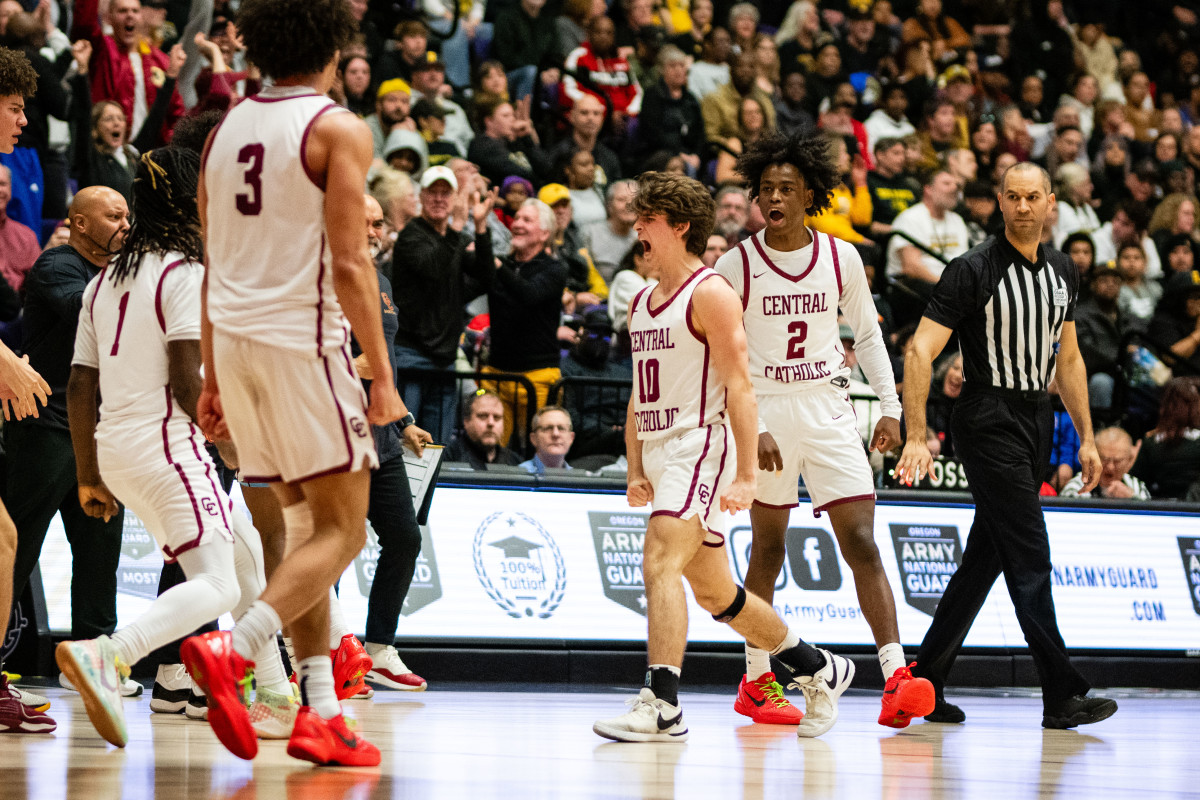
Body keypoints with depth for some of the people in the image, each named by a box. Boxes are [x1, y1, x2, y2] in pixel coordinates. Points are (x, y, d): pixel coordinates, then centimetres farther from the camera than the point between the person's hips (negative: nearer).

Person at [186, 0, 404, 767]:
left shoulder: (228, 128, 14)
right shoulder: (338, 128, -7)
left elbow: (214, 267, 16)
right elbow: (348, 262, -14)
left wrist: (214, 378, 21)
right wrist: (382, 377, -10)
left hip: (234, 337, 7)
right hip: (303, 337, -7)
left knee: (306, 524, 13)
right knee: (343, 530, -3)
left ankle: (320, 711, 8)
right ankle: (231, 651, -22)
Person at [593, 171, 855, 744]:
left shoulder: (710, 294, -9)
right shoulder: (641, 304, 17)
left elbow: (739, 386, -14)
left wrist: (746, 475, -20)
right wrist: (635, 472, 12)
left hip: (701, 447, -9)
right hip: (661, 454, 9)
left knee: (660, 564, -23)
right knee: (715, 592, 14)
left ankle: (662, 708, -28)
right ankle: (819, 670, 29)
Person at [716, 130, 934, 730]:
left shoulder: (841, 258, 1)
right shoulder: (737, 265, -6)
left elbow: (867, 333, 13)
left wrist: (890, 407, 6)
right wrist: (752, 428, -14)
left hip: (828, 409, 2)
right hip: (764, 412, -1)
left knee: (862, 542, -8)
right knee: (767, 549, 6)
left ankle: (896, 679, -16)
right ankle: (757, 681, 18)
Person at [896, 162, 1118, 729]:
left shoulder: (1062, 272, 11)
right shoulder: (974, 271, -11)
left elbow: (1068, 359, 20)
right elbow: (920, 351, -15)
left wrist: (1086, 438, 17)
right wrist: (916, 438, -23)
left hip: (1037, 424, 7)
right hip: (989, 422, -7)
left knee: (986, 557, 8)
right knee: (1030, 560, -10)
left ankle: (925, 680, 15)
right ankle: (1062, 697, -8)